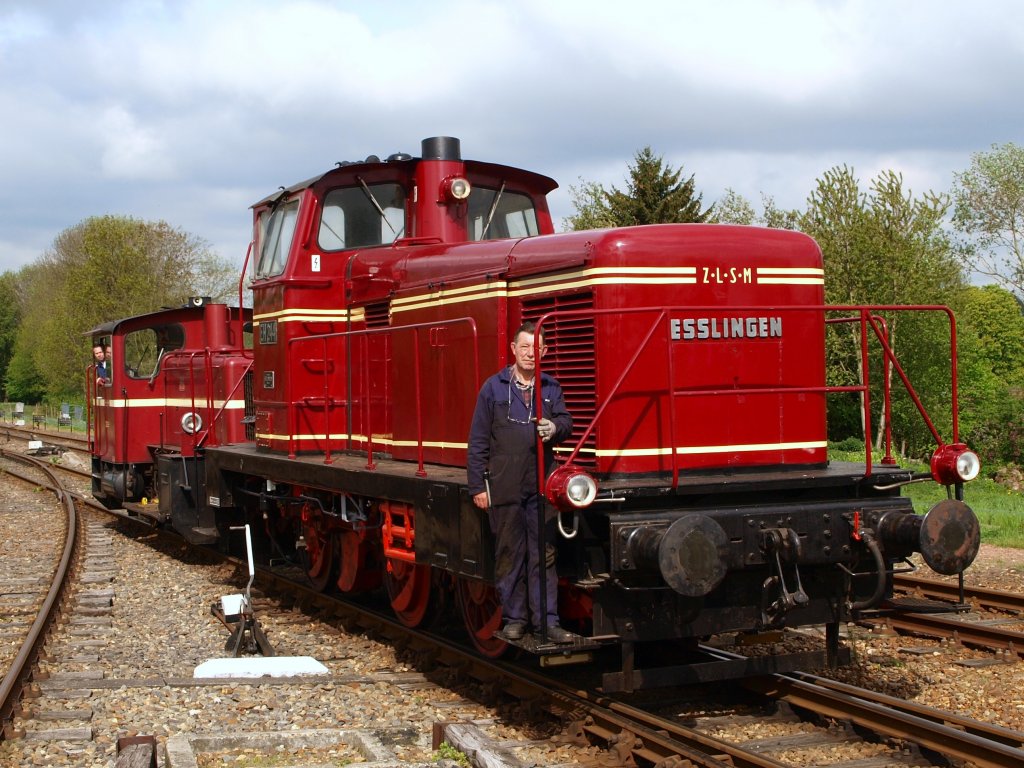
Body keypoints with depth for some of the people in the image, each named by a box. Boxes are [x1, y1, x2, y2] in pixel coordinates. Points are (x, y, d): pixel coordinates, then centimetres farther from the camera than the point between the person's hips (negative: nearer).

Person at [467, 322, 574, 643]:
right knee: (509, 554, 6)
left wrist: (555, 427, -23)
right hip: (504, 487, -2)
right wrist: (477, 486, -3)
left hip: (541, 486, 2)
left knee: (543, 554, 3)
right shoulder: (494, 387, 3)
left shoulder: (551, 388, 11)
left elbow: (565, 422, 3)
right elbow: (478, 441, 1)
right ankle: (514, 619, 16)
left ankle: (547, 621, 7)